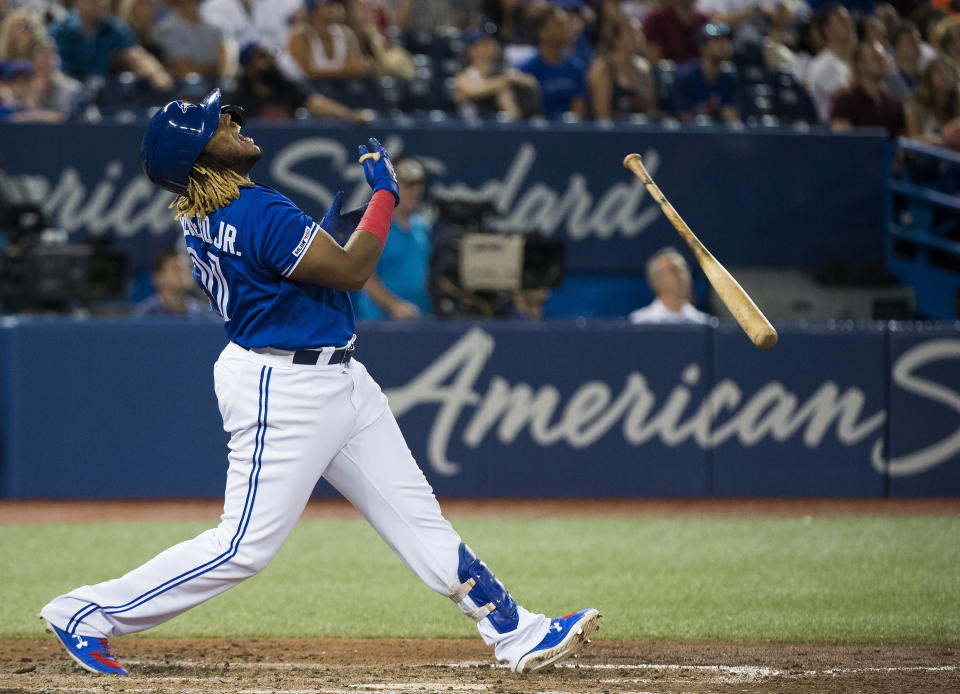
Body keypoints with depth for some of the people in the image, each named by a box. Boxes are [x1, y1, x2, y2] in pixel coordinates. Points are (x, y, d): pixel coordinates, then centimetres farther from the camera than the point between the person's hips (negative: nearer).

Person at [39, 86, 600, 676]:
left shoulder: (206, 217, 7)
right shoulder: (259, 213, -24)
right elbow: (350, 272, -18)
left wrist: (345, 209, 11)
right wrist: (385, 194, -7)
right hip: (283, 389, -10)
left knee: (418, 517, 10)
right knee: (246, 546, -4)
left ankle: (517, 634, 12)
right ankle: (88, 614, 6)